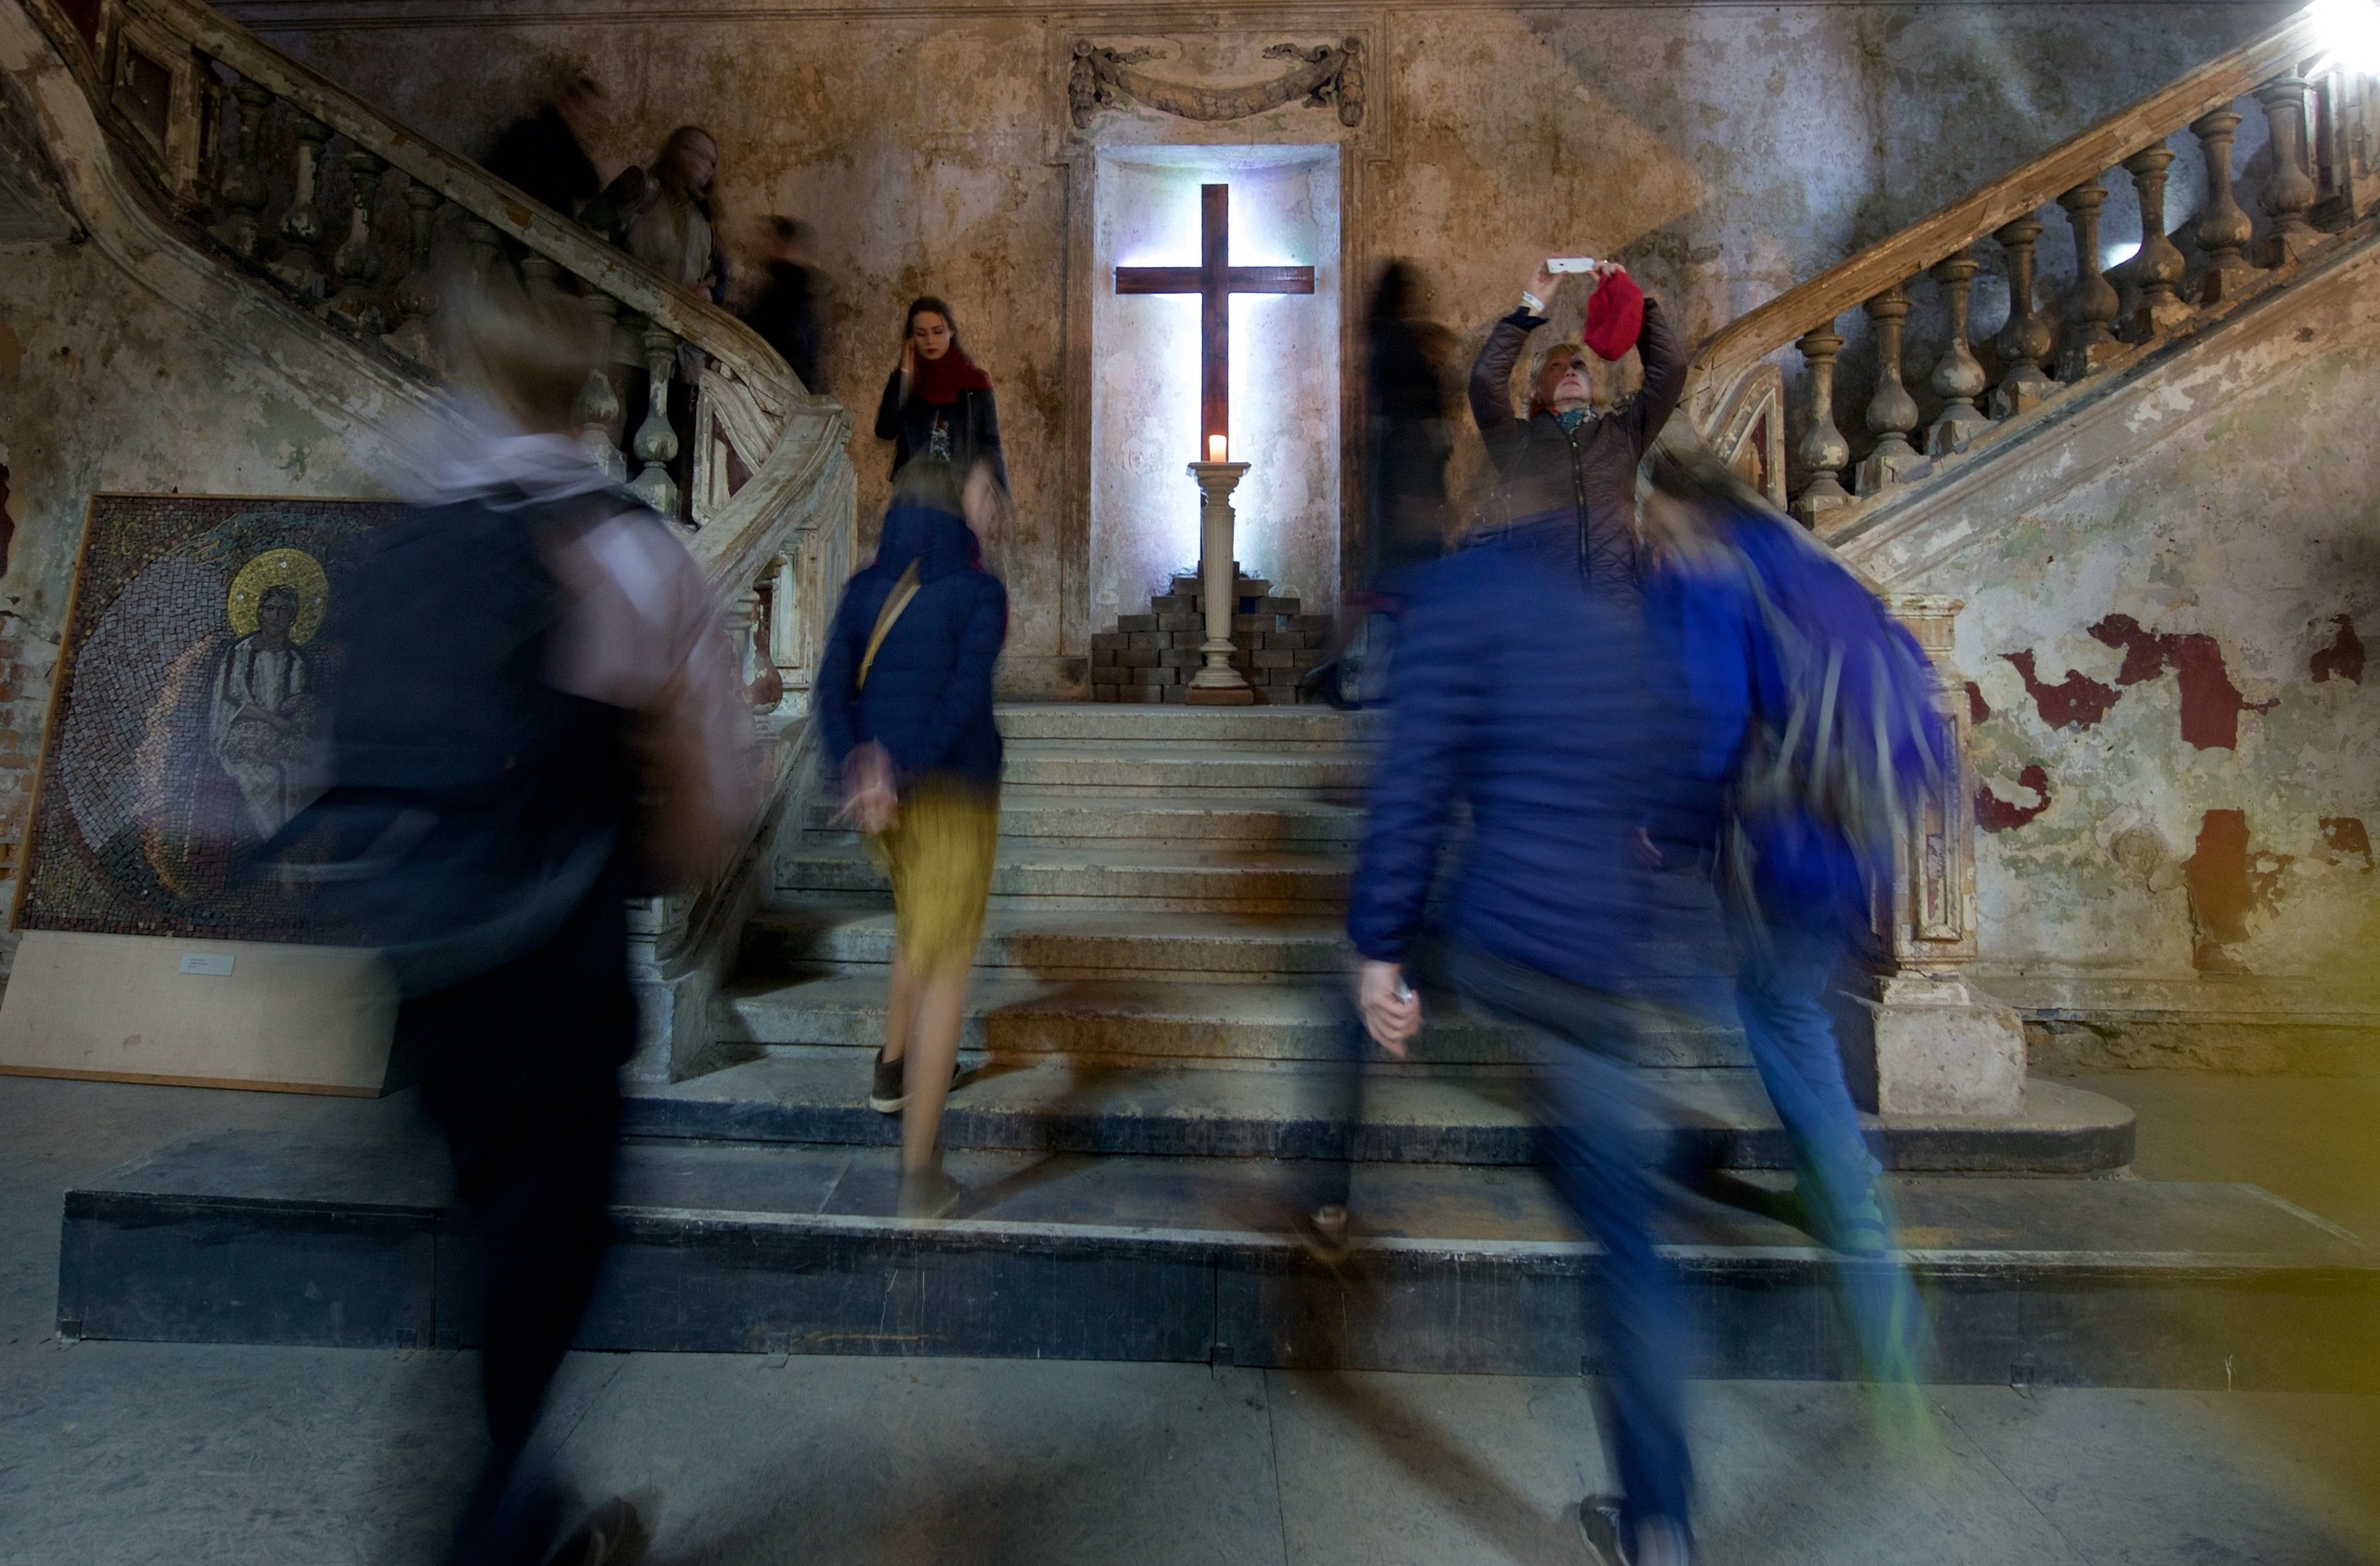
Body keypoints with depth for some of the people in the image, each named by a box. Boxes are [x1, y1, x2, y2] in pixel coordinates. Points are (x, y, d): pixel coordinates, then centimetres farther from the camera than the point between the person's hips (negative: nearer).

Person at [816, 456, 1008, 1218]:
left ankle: (895, 1070, 48)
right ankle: (919, 1171, 1)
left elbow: (831, 690, -5)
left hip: (878, 787, 5)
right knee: (944, 966, 0)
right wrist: (905, 772, -16)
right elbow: (967, 695, -18)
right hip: (954, 789, -5)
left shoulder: (864, 589, 6)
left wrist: (858, 771, -14)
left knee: (917, 926, 29)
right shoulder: (978, 589, -6)